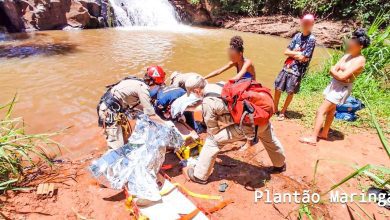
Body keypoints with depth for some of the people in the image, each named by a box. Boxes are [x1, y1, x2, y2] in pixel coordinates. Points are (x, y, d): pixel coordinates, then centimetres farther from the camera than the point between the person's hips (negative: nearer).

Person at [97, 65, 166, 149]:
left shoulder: (138, 82, 8)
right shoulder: (143, 88, -18)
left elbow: (136, 104, 20)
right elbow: (151, 115, -17)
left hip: (113, 107, 10)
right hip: (109, 111, -10)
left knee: (126, 134, 23)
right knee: (117, 146, -7)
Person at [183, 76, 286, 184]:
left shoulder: (207, 102, -9)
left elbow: (213, 130, 2)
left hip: (247, 125, -8)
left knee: (212, 141, 5)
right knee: (269, 139, 38)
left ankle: (199, 176, 19)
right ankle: (280, 164, 64)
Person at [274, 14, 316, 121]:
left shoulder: (311, 39, -8)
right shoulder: (297, 36, 7)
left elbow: (303, 58, -15)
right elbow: (286, 52, 3)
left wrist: (292, 53, -3)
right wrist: (297, 53, -10)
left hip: (298, 70, -5)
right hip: (287, 67, 5)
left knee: (290, 92, 4)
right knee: (277, 88, 6)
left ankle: (282, 112, 21)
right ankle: (275, 109, 25)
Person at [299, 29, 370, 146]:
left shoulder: (360, 60, -17)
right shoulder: (347, 55, 7)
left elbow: (342, 76, -24)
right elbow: (332, 70, 4)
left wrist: (334, 71, -7)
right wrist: (338, 74, -15)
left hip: (342, 88, -9)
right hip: (335, 84, 9)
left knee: (321, 111, -11)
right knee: (330, 110, 19)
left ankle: (313, 138, -5)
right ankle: (324, 133, 35)